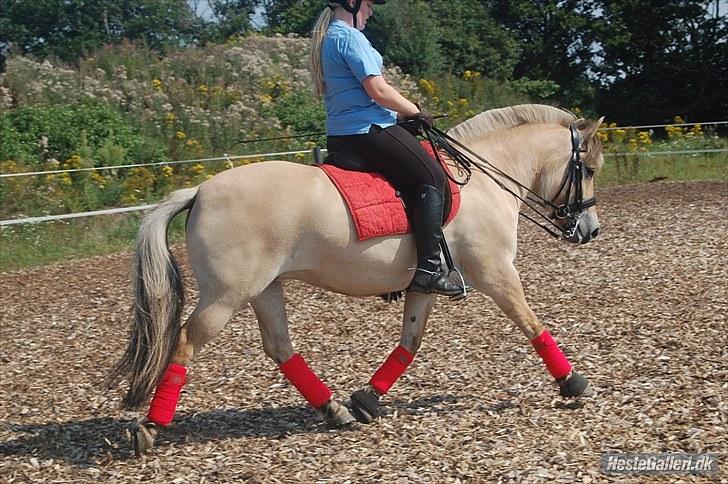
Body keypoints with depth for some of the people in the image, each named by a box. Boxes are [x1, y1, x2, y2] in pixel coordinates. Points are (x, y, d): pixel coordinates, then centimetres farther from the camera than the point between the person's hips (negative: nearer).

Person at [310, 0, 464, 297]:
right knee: (433, 180, -11)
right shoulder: (350, 37, -13)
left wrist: (404, 113, 20)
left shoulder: (326, 39, 18)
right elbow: (378, 90, -19)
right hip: (369, 129, -11)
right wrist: (415, 112, -4)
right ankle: (427, 269, -19)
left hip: (339, 136, 11)